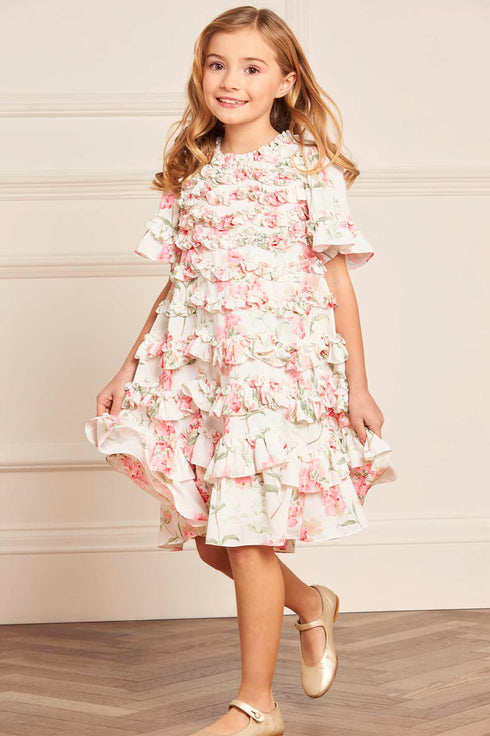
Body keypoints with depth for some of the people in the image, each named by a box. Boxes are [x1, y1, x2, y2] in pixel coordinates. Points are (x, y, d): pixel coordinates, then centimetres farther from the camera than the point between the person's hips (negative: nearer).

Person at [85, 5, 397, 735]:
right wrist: (129, 368, 14)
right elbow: (176, 283, 16)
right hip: (195, 364, 5)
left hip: (276, 362, -5)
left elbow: (338, 282, -1)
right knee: (209, 535, 8)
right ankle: (310, 604, 37)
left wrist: (357, 385, -3)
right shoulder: (191, 174, 11)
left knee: (247, 531, -4)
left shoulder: (311, 167, -2)